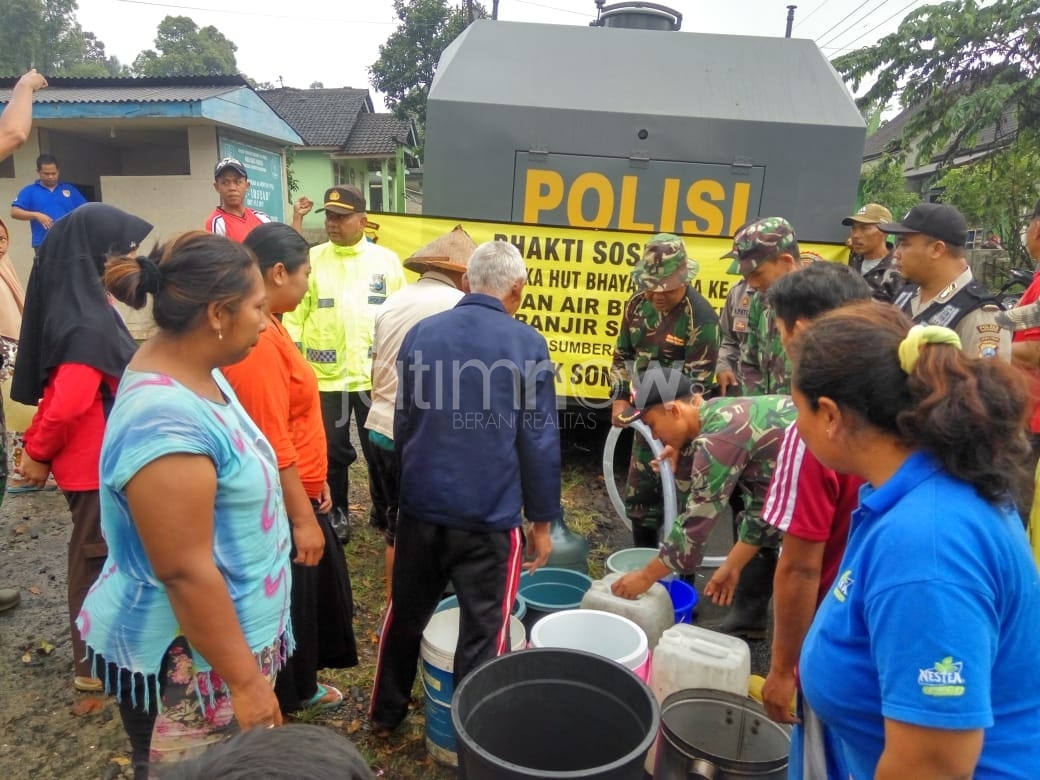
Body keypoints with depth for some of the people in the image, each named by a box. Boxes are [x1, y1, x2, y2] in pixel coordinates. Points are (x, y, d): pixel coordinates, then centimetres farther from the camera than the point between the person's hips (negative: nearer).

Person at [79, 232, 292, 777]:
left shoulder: (192, 372, -1)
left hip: (224, 630, 9)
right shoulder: (166, 423, -31)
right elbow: (186, 571, -28)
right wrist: (244, 680, -19)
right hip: (185, 660, -8)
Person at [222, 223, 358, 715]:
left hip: (299, 494, 10)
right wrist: (303, 518, -21)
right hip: (282, 506, -10)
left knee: (318, 591, 23)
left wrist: (316, 486, 17)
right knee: (286, 609, 8)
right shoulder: (257, 340, -25)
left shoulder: (266, 327, 7)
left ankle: (301, 685, 43)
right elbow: (273, 446, -26)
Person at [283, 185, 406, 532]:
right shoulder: (310, 260, 0)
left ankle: (385, 513, 32)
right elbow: (293, 315, 1)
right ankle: (334, 516, 32)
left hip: (377, 376, 0)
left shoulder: (387, 261, 1)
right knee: (331, 452, 13)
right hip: (325, 377, 0)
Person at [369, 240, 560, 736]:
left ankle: (385, 713, 40)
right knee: (483, 634, 8)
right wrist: (542, 519, 2)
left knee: (406, 615, 21)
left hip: (420, 505, 5)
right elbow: (539, 442, -8)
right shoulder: (527, 345, -10)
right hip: (490, 515, -4)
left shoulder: (421, 333, 3)